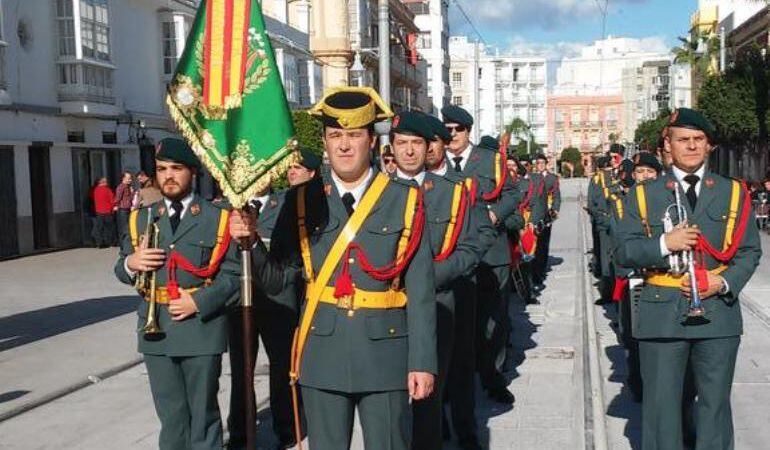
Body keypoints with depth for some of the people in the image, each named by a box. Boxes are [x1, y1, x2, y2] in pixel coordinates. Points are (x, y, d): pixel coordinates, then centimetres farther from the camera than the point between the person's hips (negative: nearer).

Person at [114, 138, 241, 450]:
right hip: (156, 330, 3)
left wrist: (199, 302, -17)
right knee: (170, 414, 11)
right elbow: (122, 270, 14)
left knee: (203, 412, 7)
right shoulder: (141, 218, 11)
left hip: (201, 328, -3)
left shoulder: (217, 218, 0)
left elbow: (233, 273, -4)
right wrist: (131, 263, -9)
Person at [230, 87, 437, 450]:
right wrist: (251, 241, -16)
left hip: (385, 351, -1)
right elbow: (277, 280, 2)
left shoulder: (404, 199, -2)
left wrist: (423, 361, -8)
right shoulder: (302, 199, 2)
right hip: (322, 353, 2)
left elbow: (421, 289, -4)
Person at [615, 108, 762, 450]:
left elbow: (749, 251, 7)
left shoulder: (734, 193, 9)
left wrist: (725, 282, -10)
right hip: (662, 314, -1)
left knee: (715, 402, 10)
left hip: (718, 311, 1)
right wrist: (663, 243, -18)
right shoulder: (644, 195, 4)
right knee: (661, 403, 5)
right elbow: (623, 251, -1)